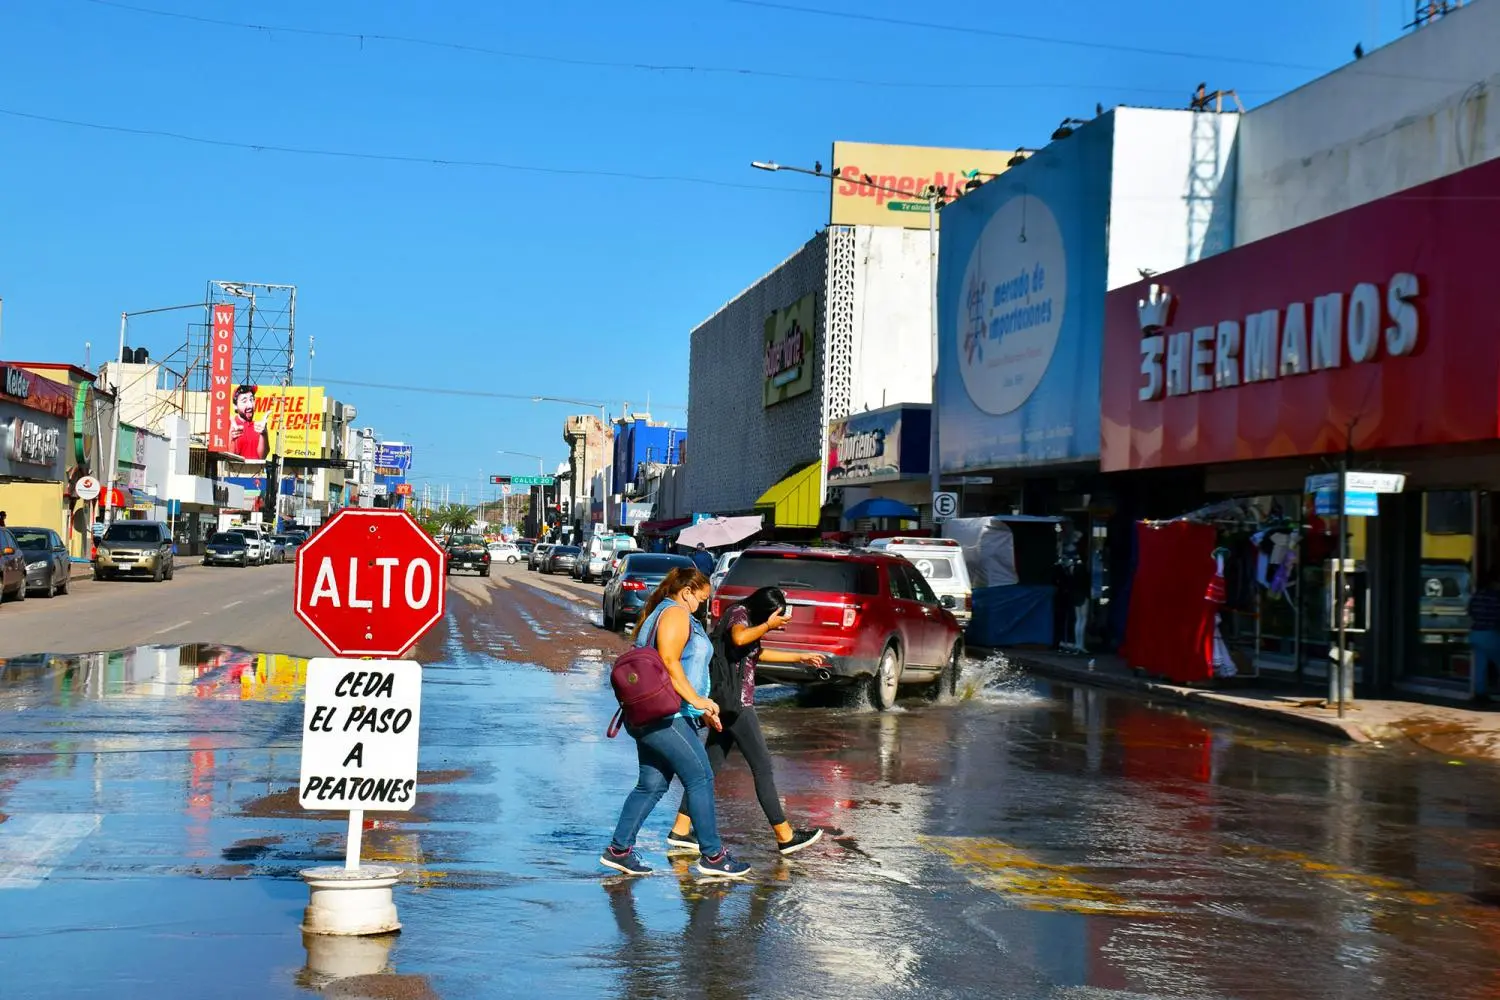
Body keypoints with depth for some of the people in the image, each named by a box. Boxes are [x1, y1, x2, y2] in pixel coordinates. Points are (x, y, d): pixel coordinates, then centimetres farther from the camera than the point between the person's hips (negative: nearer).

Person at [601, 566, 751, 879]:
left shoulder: (659, 614, 24)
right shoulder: (676, 613, -8)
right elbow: (668, 662, -21)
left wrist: (700, 709, 25)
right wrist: (696, 700, -19)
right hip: (663, 715, -11)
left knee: (652, 784, 12)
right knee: (700, 778, -5)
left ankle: (619, 849, 13)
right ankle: (712, 855, -1)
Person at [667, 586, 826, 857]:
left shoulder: (746, 617, 17)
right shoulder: (739, 613, -11)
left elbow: (756, 652, 33)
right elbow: (740, 638, -35)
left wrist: (799, 657, 37)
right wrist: (768, 625, -21)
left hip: (730, 704, 10)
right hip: (737, 703, -10)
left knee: (711, 765, 9)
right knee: (762, 767, -3)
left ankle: (681, 829, 8)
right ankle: (785, 836, 2)